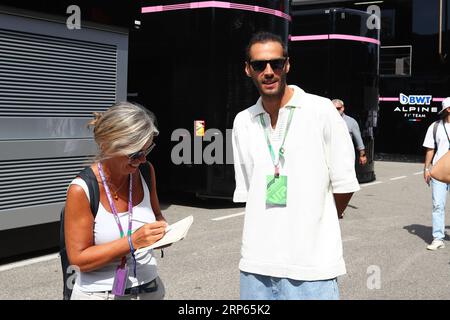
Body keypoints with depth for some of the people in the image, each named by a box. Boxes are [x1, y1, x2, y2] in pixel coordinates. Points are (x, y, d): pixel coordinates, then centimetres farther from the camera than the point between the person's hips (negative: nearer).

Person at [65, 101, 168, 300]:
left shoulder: (145, 172, -6)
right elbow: (79, 259, -19)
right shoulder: (81, 190, -21)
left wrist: (162, 230, -9)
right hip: (99, 292, -5)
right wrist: (132, 242, -27)